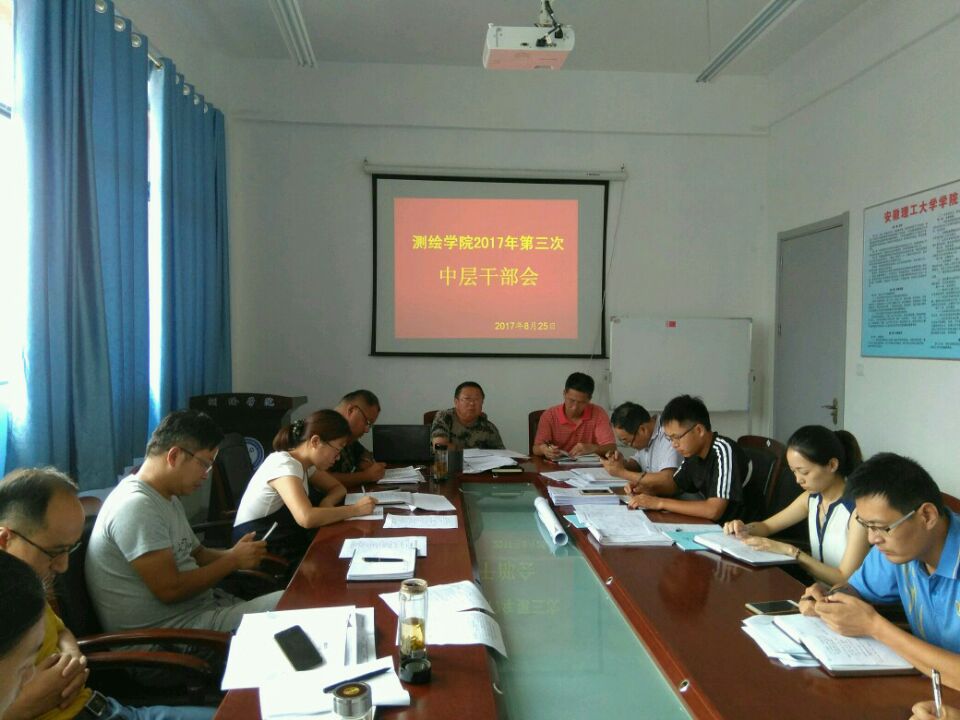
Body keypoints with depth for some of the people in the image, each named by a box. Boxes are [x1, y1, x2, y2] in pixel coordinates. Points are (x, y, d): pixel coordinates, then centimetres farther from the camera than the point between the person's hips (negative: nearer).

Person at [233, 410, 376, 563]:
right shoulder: (284, 465, -23)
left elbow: (337, 488, 15)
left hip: (287, 543, 8)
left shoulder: (304, 462, 4)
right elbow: (307, 518, -37)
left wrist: (325, 505, -8)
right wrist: (356, 509, -26)